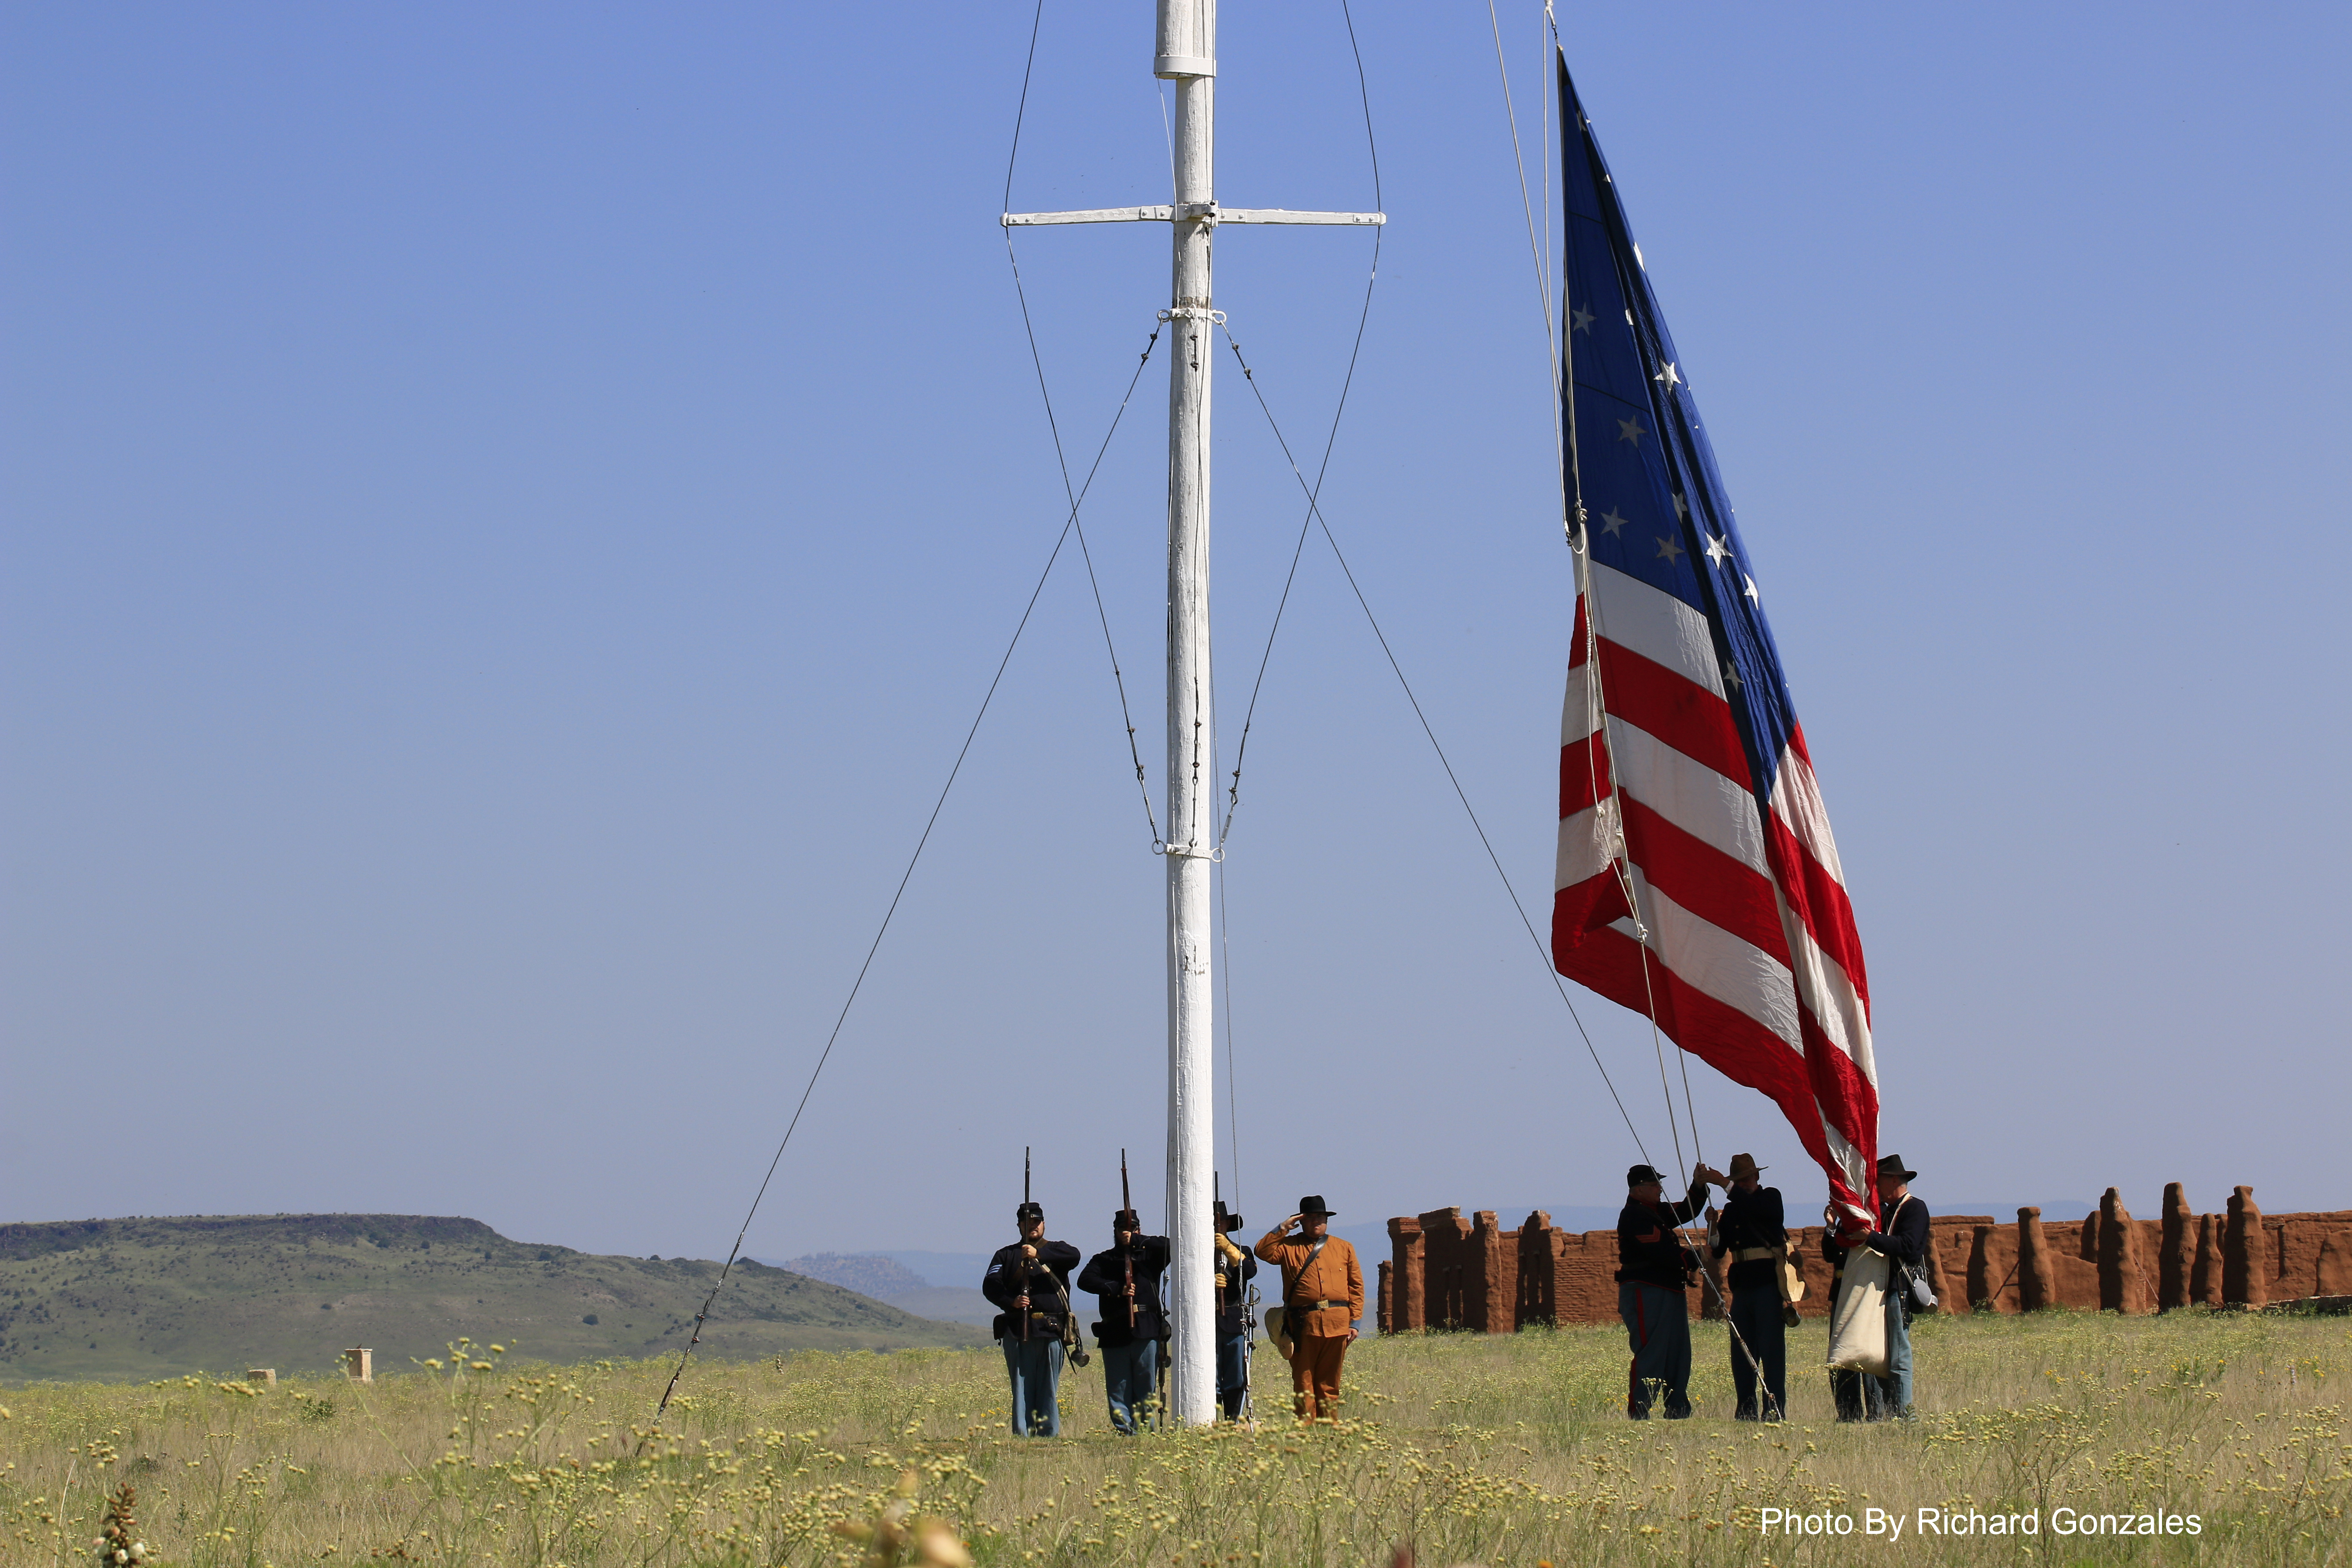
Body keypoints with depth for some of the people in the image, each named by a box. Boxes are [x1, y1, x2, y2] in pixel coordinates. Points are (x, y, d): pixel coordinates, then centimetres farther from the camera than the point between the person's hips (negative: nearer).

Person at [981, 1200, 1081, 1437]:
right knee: (1021, 1388, -2)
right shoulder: (1006, 1255, 16)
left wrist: (1039, 1254, -23)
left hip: (1050, 1330, 0)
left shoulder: (1056, 1251, 15)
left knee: (1049, 1389, 0)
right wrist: (1011, 1301, -18)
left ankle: (1049, 1435, 3)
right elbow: (990, 1286, 2)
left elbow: (1074, 1256, -10)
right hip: (1017, 1331, 0)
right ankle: (1022, 1436, -2)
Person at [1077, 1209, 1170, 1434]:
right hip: (1115, 1334, 1)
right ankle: (1125, 1432, -1)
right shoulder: (1104, 1260, 15)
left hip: (1146, 1331, -1)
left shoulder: (1150, 1255, 15)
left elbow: (1168, 1246, -5)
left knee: (1146, 1390, -2)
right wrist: (1117, 1290, -14)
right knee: (1118, 1390, -2)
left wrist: (1135, 1241, -8)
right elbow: (1085, 1280, -1)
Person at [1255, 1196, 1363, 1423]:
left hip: (1337, 1324, 1)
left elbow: (1356, 1286, 13)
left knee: (1329, 1383, 5)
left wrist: (1354, 1321, 6)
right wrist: (1283, 1228, -3)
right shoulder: (1289, 1247, 11)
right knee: (1304, 1381, -2)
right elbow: (1264, 1251, -5)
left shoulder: (1344, 1249, 16)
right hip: (1304, 1323, -1)